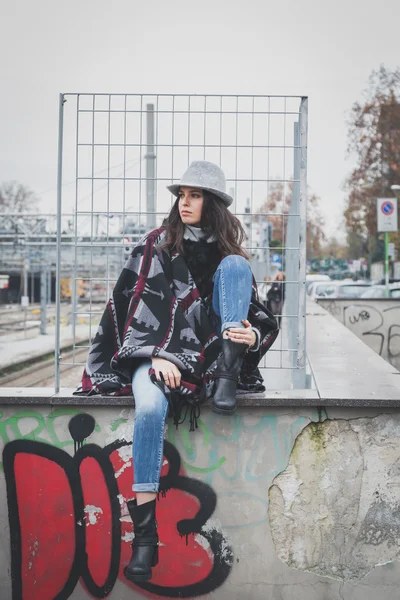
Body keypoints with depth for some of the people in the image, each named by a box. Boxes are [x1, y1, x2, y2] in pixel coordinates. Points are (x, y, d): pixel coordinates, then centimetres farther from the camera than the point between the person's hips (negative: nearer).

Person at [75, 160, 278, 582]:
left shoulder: (229, 256, 13)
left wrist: (253, 335, -15)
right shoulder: (156, 245, 8)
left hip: (207, 354, 2)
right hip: (155, 352, -2)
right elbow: (133, 303, -2)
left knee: (234, 267, -13)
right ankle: (144, 530, -30)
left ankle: (226, 381, -25)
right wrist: (157, 356, -15)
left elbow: (259, 316, 11)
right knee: (150, 408, -36)